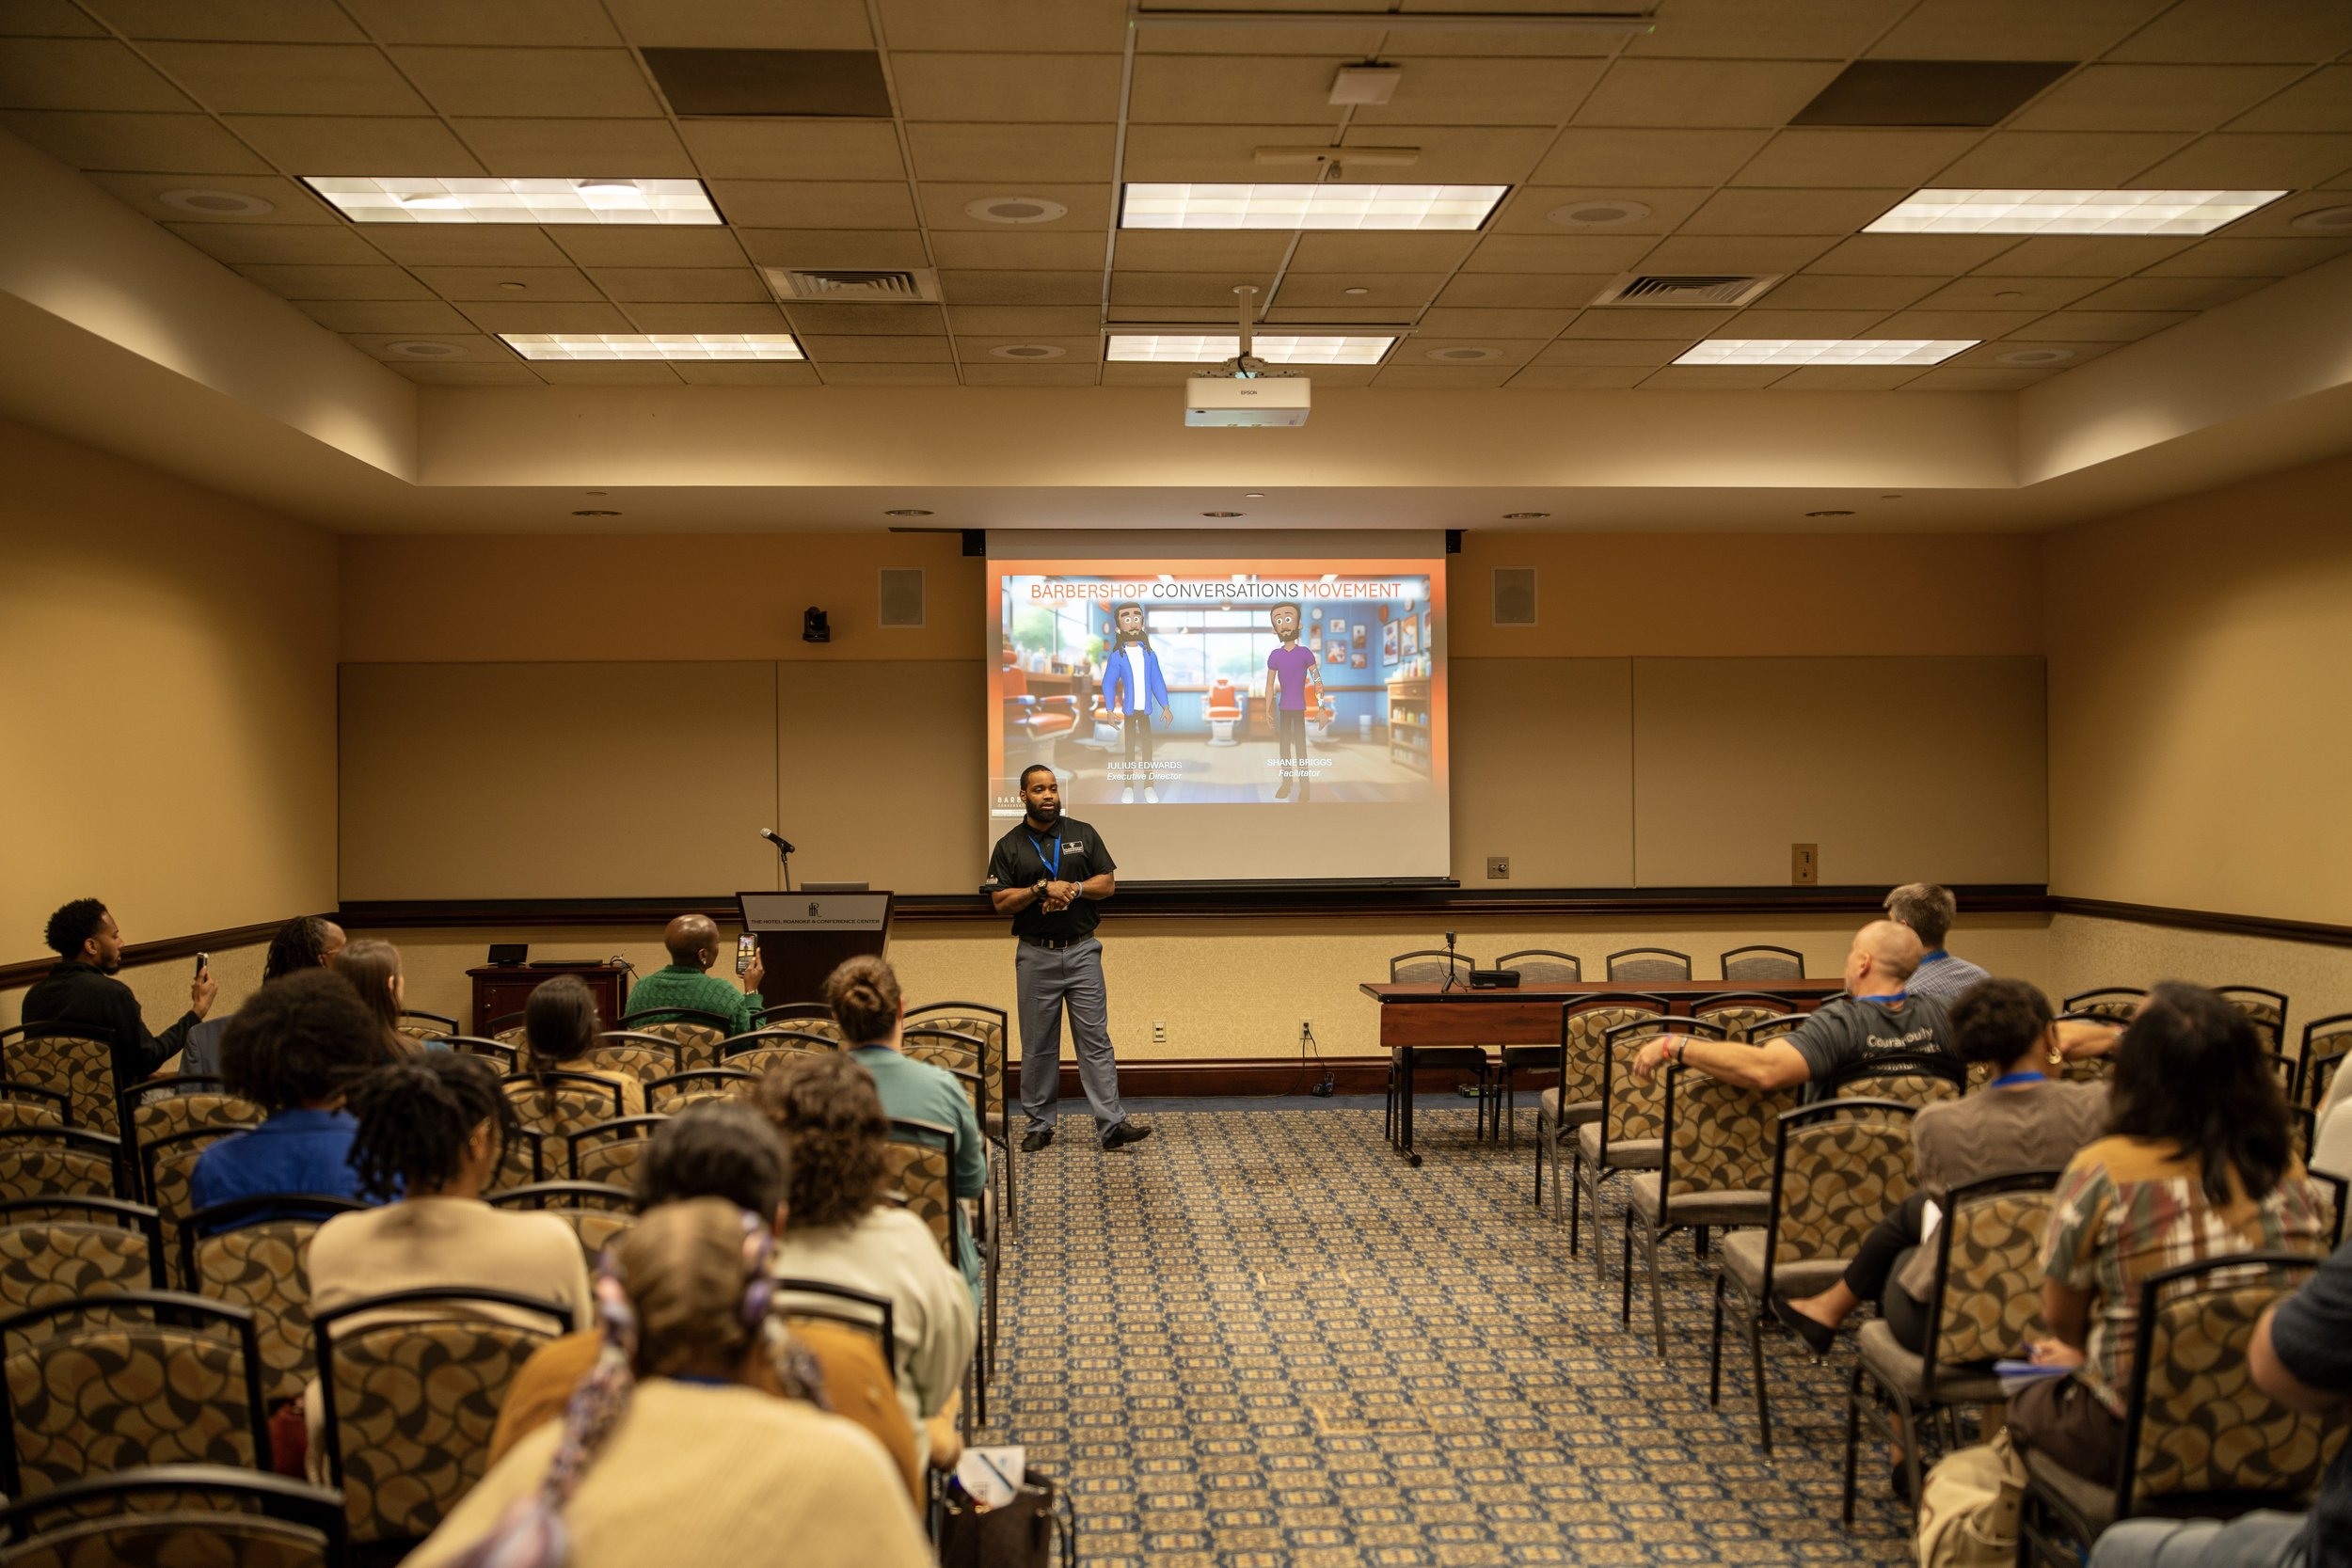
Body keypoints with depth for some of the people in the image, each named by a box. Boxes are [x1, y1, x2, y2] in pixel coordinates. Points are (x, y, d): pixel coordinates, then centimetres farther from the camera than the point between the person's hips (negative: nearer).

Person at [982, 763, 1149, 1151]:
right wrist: (1043, 888, -17)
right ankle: (1039, 1125, 15)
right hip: (1036, 955, 0)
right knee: (1037, 1044, 5)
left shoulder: (1083, 834, 7)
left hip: (1082, 950, 0)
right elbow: (1001, 901, -4)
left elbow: (1108, 884, 4)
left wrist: (1074, 888, -13)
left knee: (1095, 1038, -4)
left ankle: (1111, 1124, -5)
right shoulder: (1009, 846, 4)